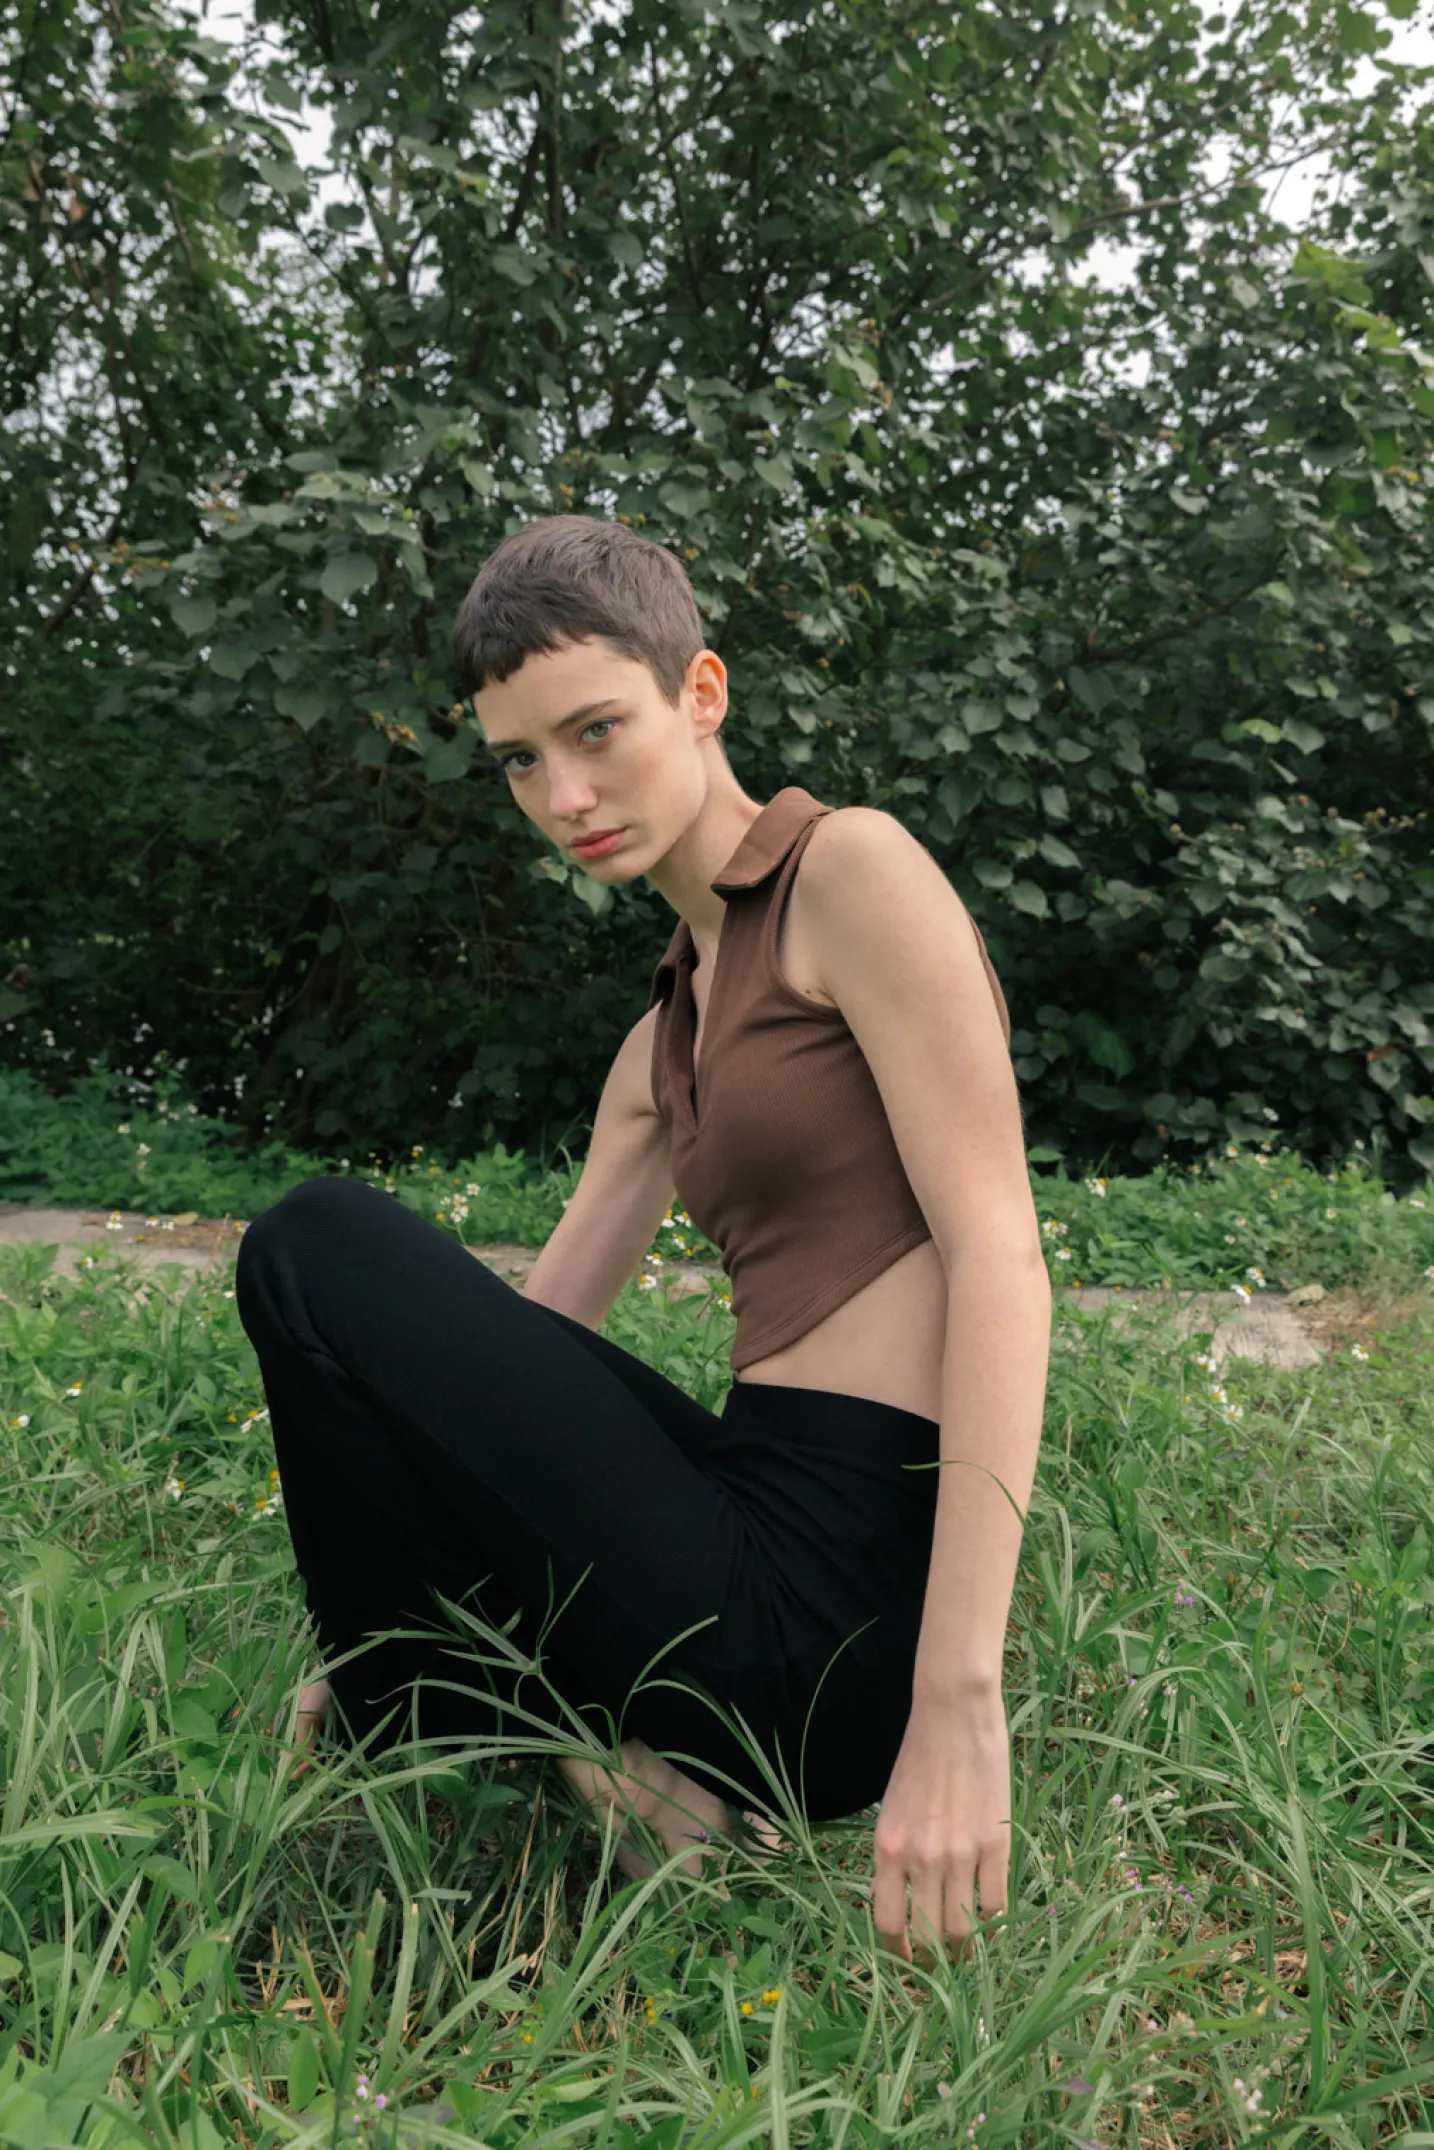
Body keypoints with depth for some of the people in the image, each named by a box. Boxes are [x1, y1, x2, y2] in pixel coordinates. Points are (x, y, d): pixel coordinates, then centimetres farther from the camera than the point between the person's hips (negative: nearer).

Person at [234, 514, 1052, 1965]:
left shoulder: (855, 870, -7)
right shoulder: (667, 1034, 17)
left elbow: (1000, 1262, -17)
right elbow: (530, 1328, 17)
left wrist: (958, 1700, -22)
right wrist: (370, 1659, 18)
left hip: (836, 1598, -9)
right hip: (767, 1540, 9)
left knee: (316, 1245, -7)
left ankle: (455, 1768, 6)